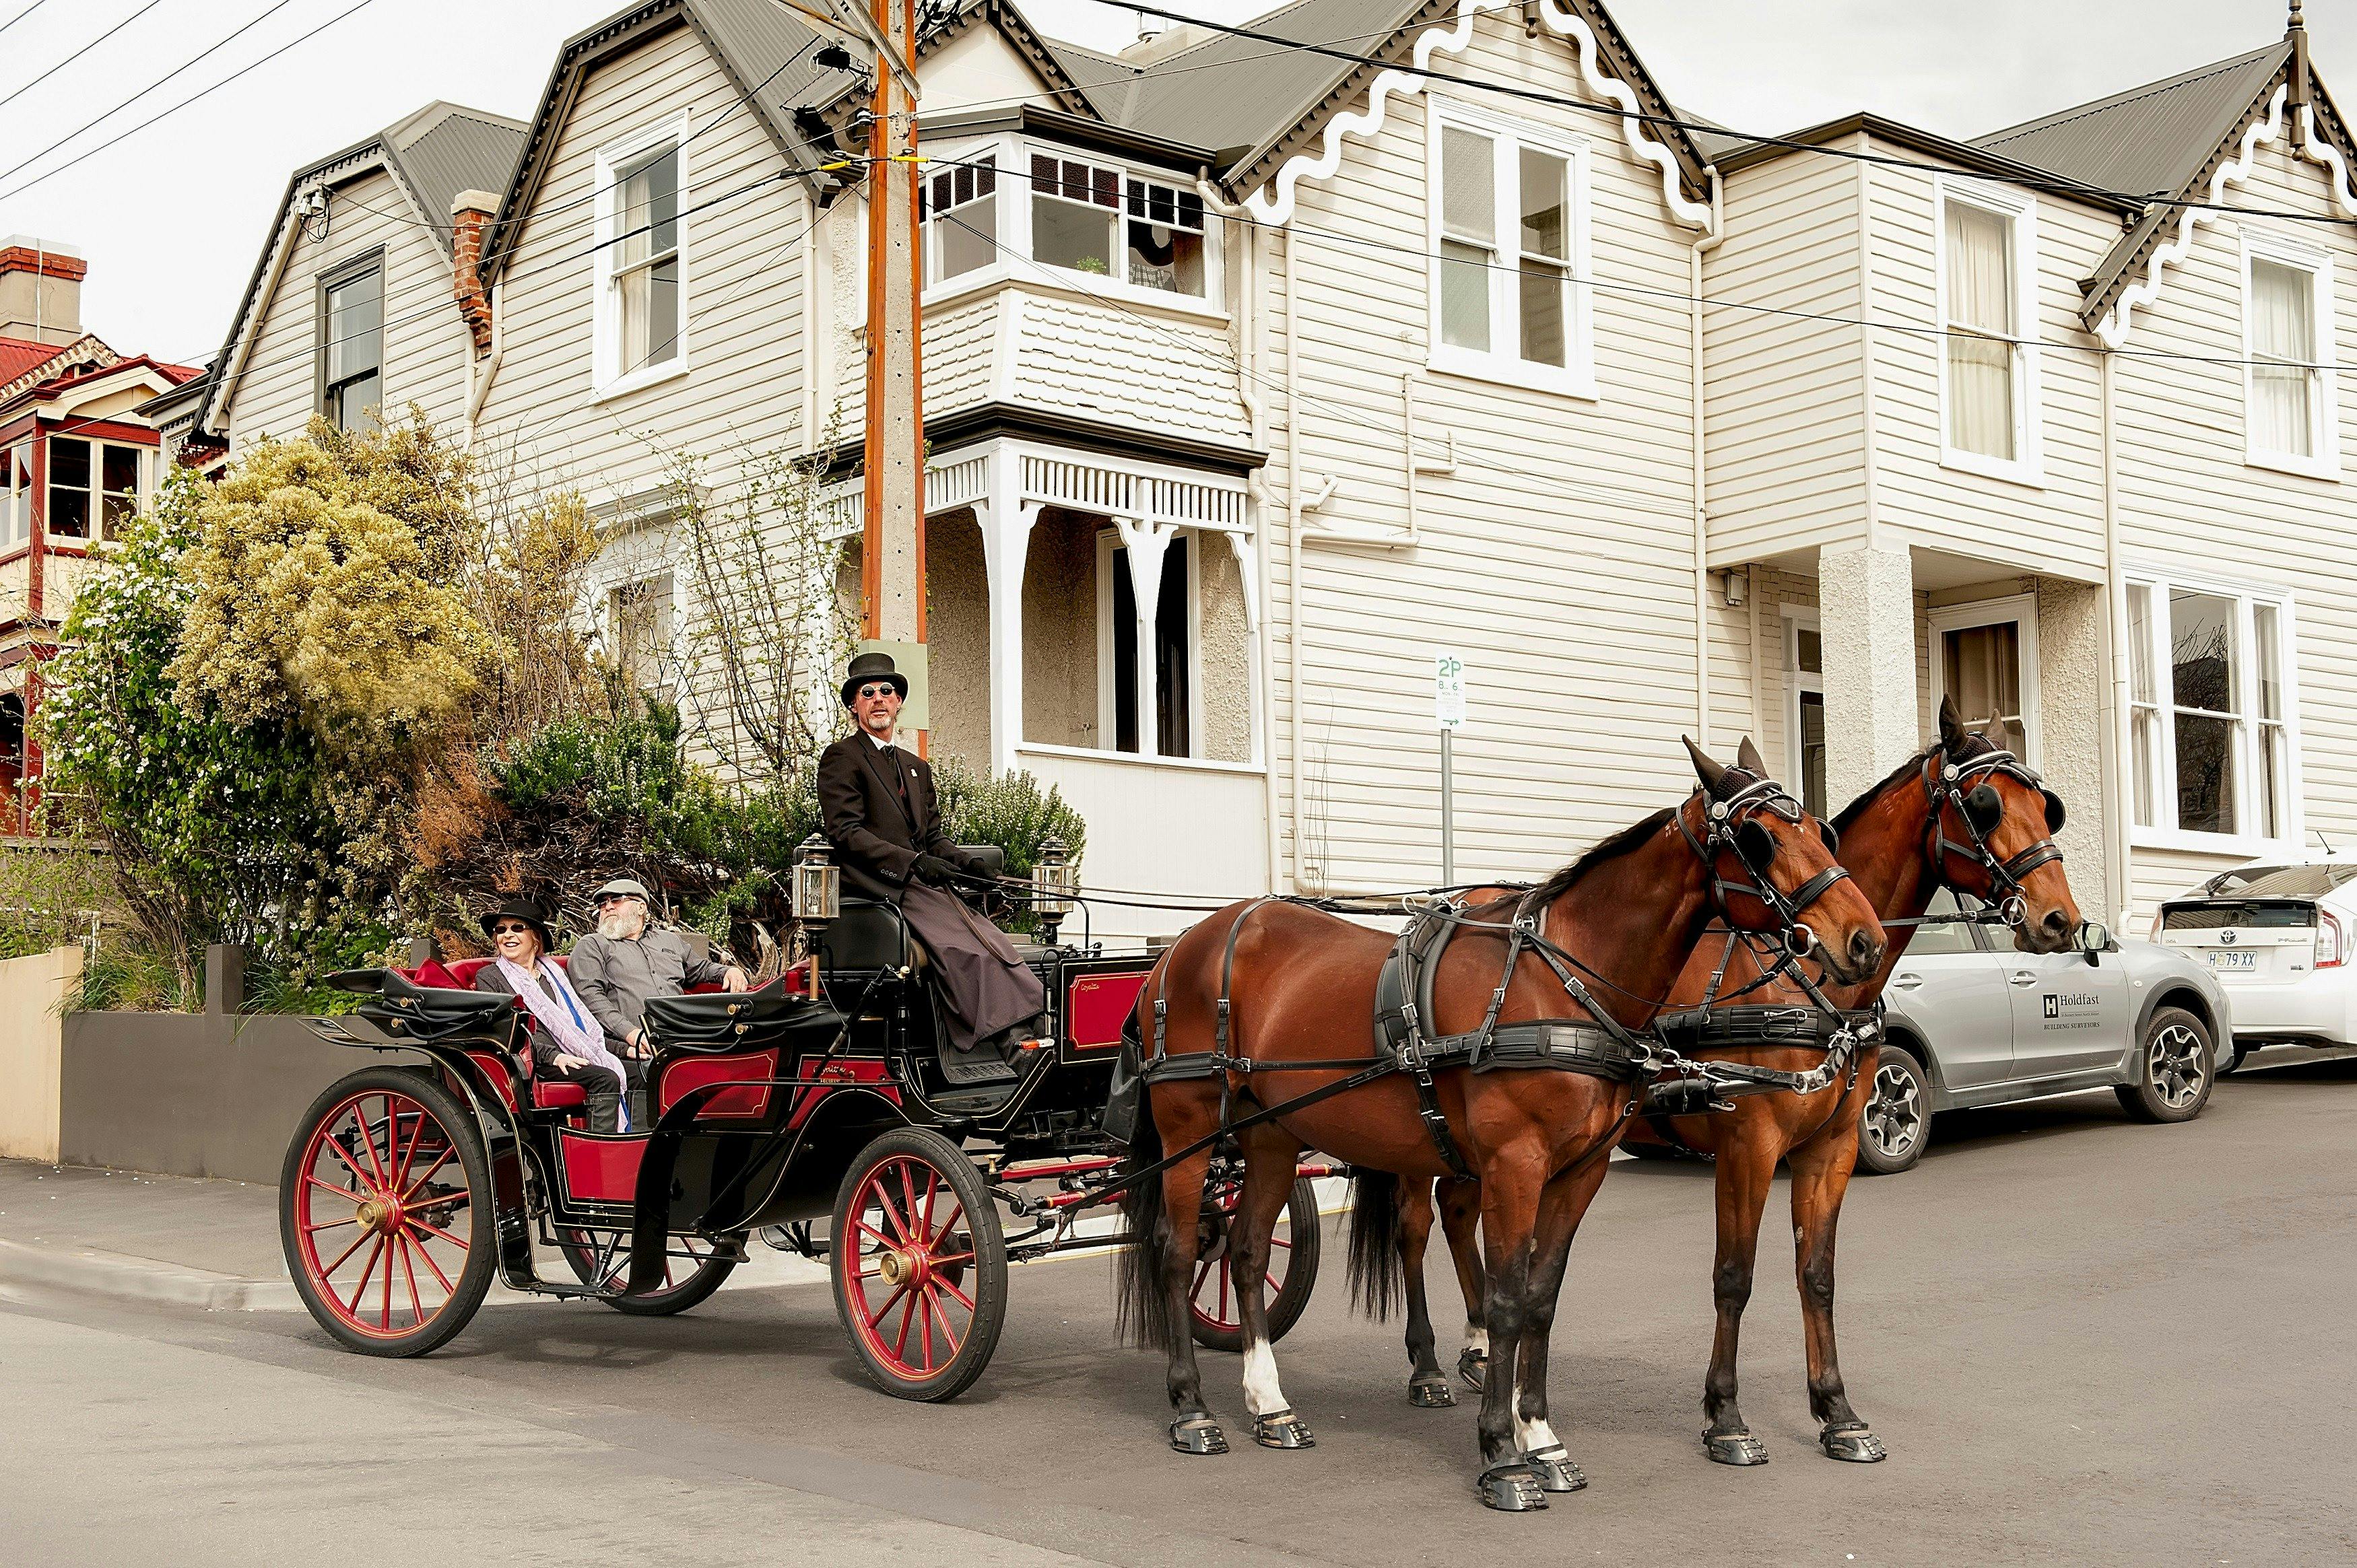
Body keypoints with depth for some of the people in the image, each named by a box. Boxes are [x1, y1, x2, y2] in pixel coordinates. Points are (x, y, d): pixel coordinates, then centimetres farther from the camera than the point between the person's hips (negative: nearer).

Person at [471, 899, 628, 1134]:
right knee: (606, 1079, -30)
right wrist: (552, 1056, -19)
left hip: (576, 1055, 6)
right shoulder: (488, 977, 9)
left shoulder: (554, 973, 27)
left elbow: (584, 1021, 23)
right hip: (536, 1061, -6)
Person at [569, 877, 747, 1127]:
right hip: (629, 1047, -4)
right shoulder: (591, 946, 17)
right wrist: (630, 1033, -15)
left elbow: (702, 969, 47)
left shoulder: (670, 941, 33)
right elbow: (591, 996, 2)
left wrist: (730, 971, 21)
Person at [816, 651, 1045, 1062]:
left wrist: (966, 862, -1)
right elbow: (846, 833, -9)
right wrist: (913, 862, -19)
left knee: (993, 943, -18)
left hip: (923, 888, 7)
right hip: (876, 887, -7)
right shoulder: (841, 758, 3)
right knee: (960, 949, -27)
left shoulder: (917, 767, 28)